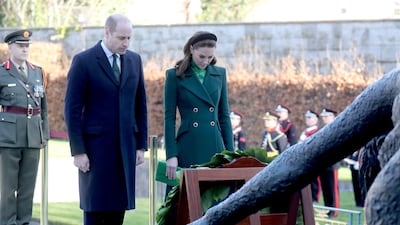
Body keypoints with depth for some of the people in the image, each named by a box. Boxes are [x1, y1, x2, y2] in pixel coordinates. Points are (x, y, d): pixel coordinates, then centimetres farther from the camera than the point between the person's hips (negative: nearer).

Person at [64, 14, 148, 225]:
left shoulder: (134, 60, 10)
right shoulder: (83, 61, -6)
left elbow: (140, 104, 14)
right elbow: (72, 109, -7)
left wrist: (141, 145, 9)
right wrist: (77, 151, -11)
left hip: (126, 146, 4)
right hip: (96, 145, -4)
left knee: (119, 208, 4)